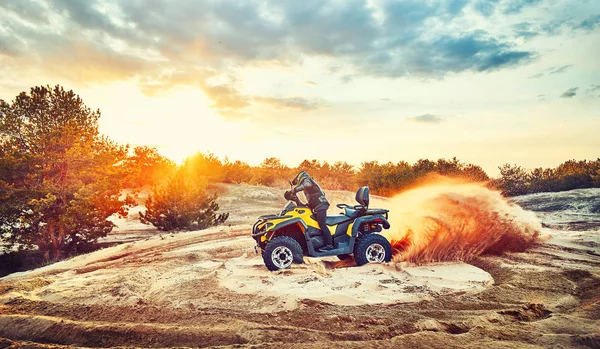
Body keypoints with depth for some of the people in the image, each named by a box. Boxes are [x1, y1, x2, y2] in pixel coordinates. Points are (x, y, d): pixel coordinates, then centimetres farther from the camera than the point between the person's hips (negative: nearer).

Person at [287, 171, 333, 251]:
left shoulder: (306, 180, 4)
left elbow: (307, 185, -22)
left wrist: (295, 189, -21)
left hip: (320, 204, -10)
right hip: (319, 205, 10)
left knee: (322, 224, -17)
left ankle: (329, 244, -23)